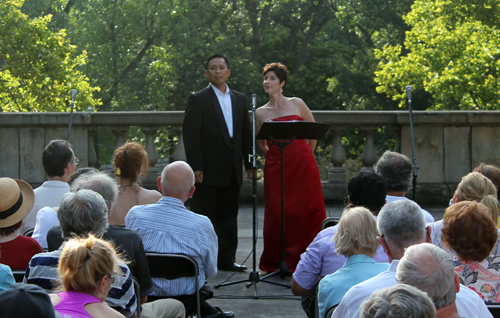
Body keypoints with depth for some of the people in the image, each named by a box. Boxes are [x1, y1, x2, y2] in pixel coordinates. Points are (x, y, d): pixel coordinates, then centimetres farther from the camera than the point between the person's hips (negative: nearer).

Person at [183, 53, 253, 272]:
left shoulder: (239, 99, 14)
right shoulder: (198, 99, -2)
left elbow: (246, 133, 15)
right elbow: (190, 135, -7)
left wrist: (249, 163, 8)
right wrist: (196, 167, -14)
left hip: (232, 171, 5)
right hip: (208, 170, -5)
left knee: (229, 216, 9)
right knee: (203, 216, 0)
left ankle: (226, 258, 16)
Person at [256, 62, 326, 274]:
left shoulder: (296, 104, 4)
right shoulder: (261, 113, 7)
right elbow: (261, 144, 17)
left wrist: (307, 155, 12)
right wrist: (273, 157, 10)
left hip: (302, 164, 0)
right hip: (275, 167, 1)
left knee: (308, 210, -2)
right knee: (277, 212, -2)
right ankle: (276, 262, 9)